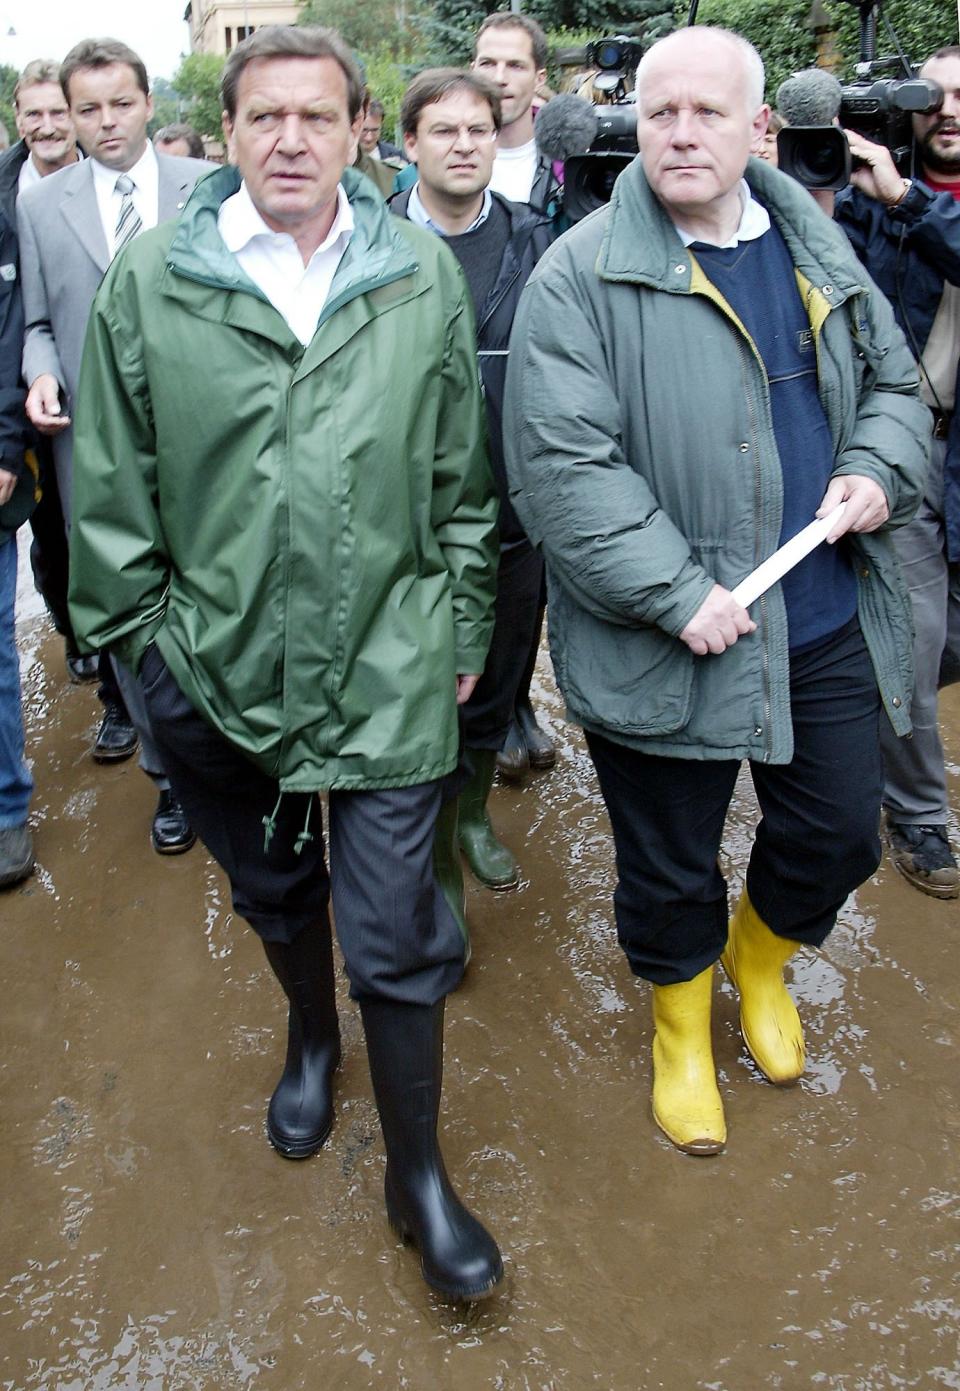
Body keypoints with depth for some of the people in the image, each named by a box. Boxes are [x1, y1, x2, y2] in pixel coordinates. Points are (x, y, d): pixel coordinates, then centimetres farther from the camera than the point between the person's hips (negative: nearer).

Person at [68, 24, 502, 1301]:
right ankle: (312, 1035, 55)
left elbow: (464, 480, 4)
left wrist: (462, 632, 5)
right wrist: (137, 630, 1)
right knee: (274, 893, 23)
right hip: (214, 670, 2)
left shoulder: (425, 279, -1)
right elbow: (112, 489, 1)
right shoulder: (149, 285, -3)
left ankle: (418, 1174, 25)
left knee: (395, 941, 3)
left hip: (387, 671, -1)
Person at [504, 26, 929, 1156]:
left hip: (831, 628, 6)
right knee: (669, 870, 12)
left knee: (838, 837, 17)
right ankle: (681, 1029, 43)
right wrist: (678, 593, -23)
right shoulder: (581, 276, -11)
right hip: (666, 646, -5)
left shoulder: (816, 246, 8)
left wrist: (877, 470, -3)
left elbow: (894, 383, 18)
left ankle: (761, 956, 51)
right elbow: (559, 466, -19)